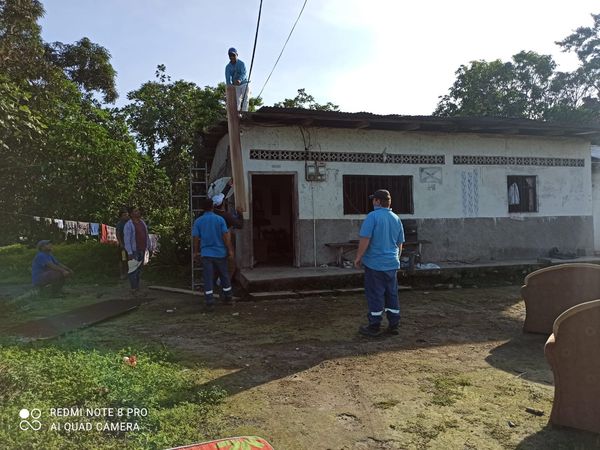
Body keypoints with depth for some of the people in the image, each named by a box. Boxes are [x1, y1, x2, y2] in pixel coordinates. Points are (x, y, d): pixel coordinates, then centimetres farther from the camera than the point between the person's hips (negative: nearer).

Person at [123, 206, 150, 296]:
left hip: (143, 250, 6)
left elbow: (146, 236, 13)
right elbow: (126, 240, -16)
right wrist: (129, 253, -21)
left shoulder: (142, 222, 8)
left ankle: (137, 287, 23)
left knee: (140, 270, 13)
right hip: (134, 251, -6)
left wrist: (148, 248, 12)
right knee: (133, 270, -1)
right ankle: (133, 289, 7)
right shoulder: (128, 225, -13)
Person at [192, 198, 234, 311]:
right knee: (224, 276, 15)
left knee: (208, 279, 3)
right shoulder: (220, 219, -5)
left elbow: (196, 238, 1)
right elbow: (226, 236, -7)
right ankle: (228, 298, 27)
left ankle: (210, 303, 1)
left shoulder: (198, 221, -1)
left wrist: (196, 252, 12)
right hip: (220, 253, 0)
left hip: (206, 254, 0)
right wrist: (230, 250, 0)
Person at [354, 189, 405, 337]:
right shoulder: (396, 219, 9)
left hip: (375, 263, -6)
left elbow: (365, 239, -17)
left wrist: (358, 257, -7)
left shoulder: (373, 216, -12)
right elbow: (400, 243, 15)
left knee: (375, 296, 1)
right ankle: (394, 325, 19)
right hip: (392, 264, 6)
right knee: (392, 294, 13)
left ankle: (374, 327, 9)